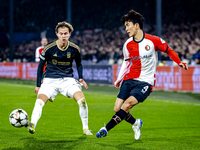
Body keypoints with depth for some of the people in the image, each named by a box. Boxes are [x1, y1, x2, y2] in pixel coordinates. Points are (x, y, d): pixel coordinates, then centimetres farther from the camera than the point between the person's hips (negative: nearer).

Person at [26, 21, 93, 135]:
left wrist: (81, 78, 0)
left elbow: (79, 64, 16)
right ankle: (32, 125, -38)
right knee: (39, 101, -27)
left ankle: (86, 128, -4)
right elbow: (41, 66, 4)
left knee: (82, 100, -20)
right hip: (50, 80, -1)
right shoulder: (49, 49, -9)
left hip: (68, 79, 1)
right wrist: (38, 85, 3)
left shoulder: (75, 49, -3)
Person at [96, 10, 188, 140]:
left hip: (145, 82, -5)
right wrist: (119, 79, 15)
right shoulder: (127, 45, 4)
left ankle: (106, 129, -22)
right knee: (117, 109, -6)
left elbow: (168, 50, 9)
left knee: (128, 103, -25)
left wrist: (180, 63, -2)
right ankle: (136, 123, 23)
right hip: (129, 80, 5)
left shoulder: (153, 40, -7)